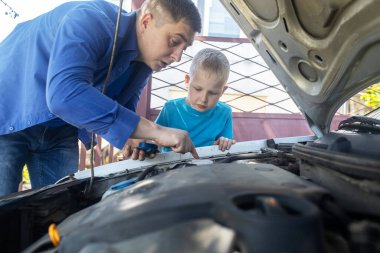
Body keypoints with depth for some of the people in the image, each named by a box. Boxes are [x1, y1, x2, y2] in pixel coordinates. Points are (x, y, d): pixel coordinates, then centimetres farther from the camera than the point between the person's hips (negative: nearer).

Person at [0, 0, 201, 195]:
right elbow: (63, 95, -45)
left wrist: (134, 139, -22)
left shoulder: (146, 61, -7)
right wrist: (154, 131, -46)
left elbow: (122, 111, 2)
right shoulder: (91, 21, -31)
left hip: (58, 133, 6)